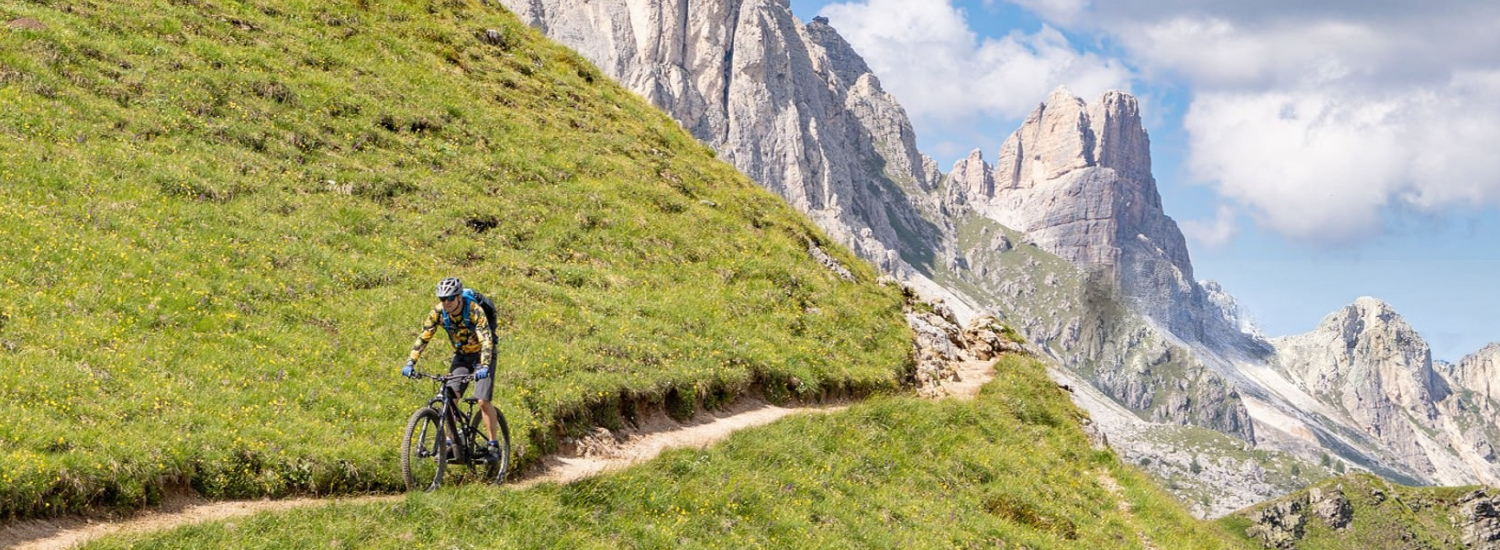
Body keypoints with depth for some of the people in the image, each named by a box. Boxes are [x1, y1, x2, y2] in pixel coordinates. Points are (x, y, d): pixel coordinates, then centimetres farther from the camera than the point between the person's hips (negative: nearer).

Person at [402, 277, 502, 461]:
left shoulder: (474, 310, -29)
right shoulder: (438, 312, -16)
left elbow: (486, 339, -37)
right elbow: (423, 337, -15)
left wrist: (484, 367, -51)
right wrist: (410, 363, -27)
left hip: (481, 355, -4)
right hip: (461, 356, 4)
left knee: (483, 401, -16)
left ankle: (494, 444, -4)